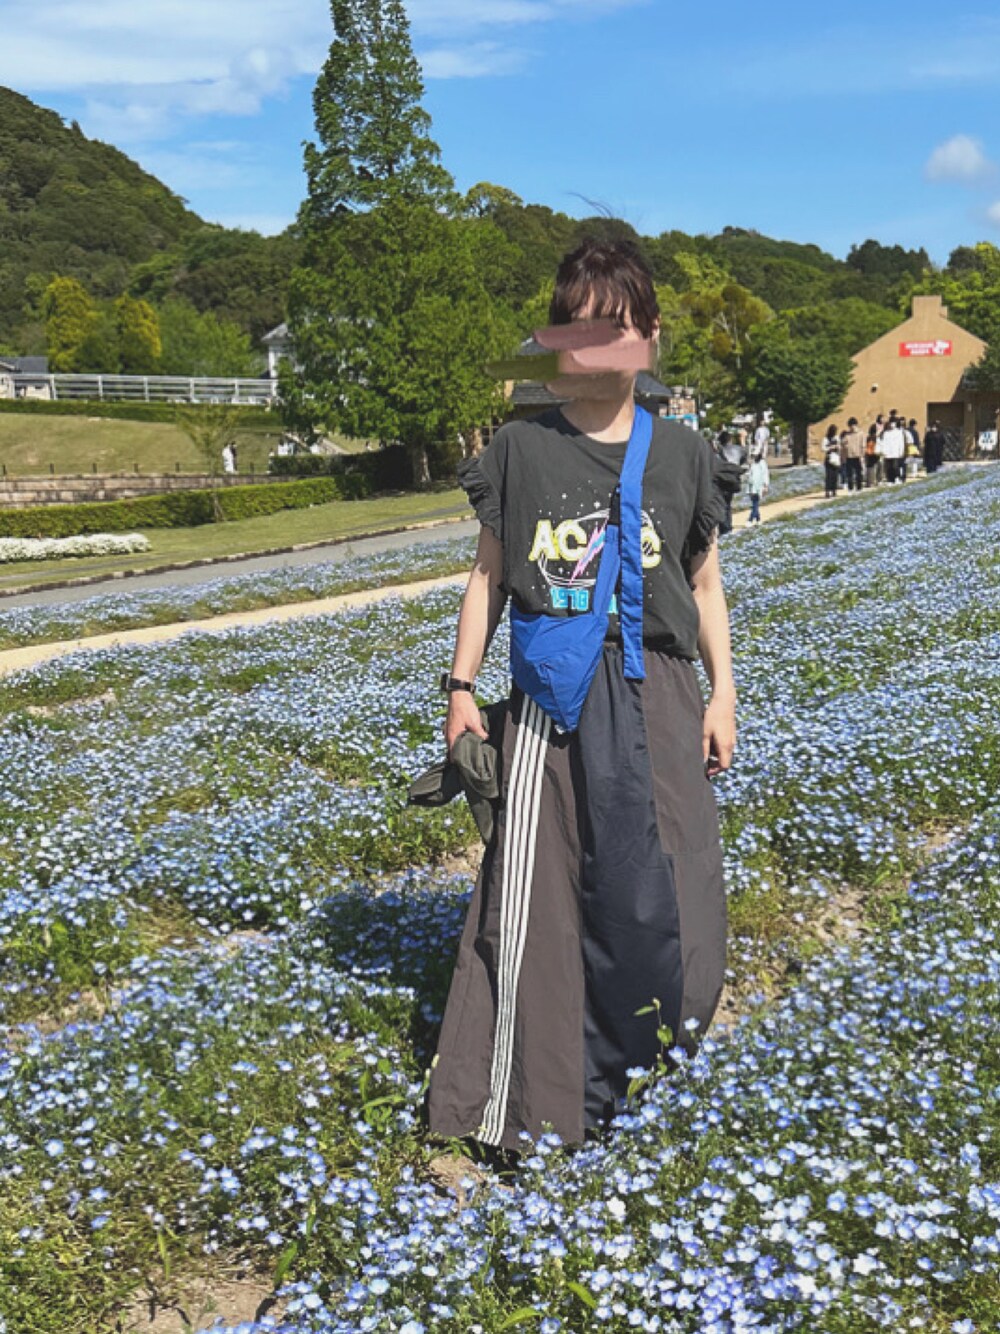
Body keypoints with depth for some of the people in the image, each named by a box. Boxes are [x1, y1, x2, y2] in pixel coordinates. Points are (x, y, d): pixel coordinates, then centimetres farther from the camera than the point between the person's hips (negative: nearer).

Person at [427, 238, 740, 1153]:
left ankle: (623, 1066, 23)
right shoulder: (521, 450, 3)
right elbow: (488, 577, 8)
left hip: (656, 696, 1)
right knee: (534, 889, 2)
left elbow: (705, 585, 11)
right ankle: (520, 1102, 15)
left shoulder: (682, 453, 5)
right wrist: (461, 686, 4)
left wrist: (722, 695, 6)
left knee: (662, 891, 0)